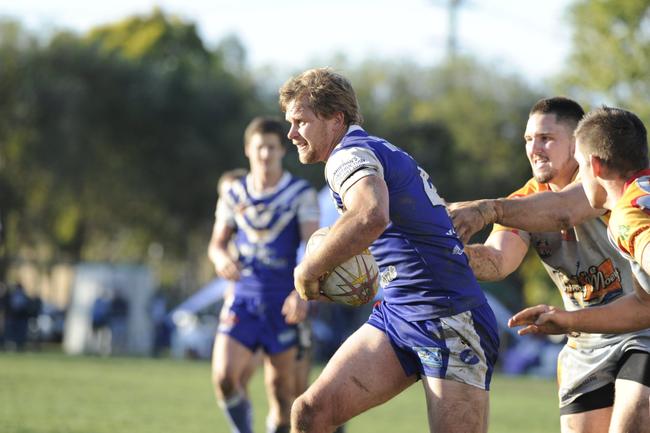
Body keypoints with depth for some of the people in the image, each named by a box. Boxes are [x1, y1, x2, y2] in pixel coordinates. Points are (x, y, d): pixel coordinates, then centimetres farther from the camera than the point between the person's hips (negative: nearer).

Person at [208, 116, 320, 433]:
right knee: (224, 376, -15)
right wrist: (222, 258, -13)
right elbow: (217, 243, 13)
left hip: (283, 303, -2)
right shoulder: (235, 194, 7)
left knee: (281, 389, 2)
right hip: (242, 299, 2)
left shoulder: (301, 194, -3)